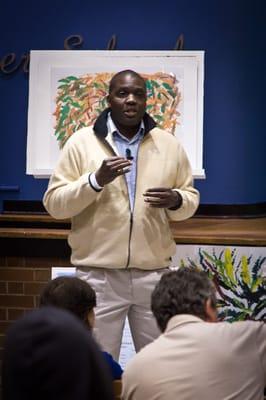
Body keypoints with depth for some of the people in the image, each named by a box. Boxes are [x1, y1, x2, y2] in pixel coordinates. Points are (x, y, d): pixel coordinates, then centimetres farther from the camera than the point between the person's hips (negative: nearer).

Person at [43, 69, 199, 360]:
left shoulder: (169, 144, 7)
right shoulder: (81, 142, -1)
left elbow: (191, 198, 13)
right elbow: (54, 203, -4)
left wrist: (176, 201, -11)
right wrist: (95, 180, -19)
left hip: (155, 274, 3)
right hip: (98, 276, -2)